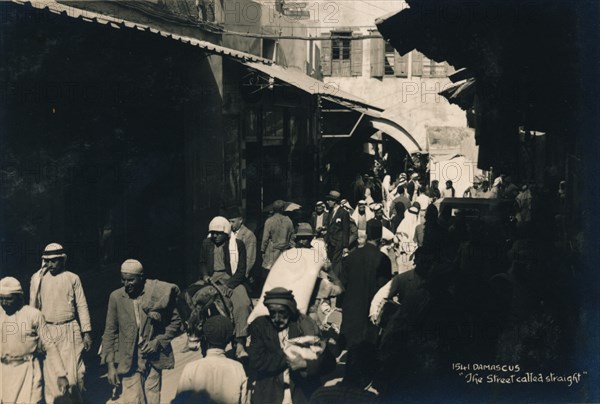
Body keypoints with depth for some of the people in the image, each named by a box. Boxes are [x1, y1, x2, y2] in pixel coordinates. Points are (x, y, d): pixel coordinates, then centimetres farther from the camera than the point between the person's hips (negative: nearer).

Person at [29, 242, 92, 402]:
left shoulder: (72, 278, 0)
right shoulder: (38, 278, 2)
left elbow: (82, 306, 2)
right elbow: (33, 306, 7)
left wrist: (86, 332, -1)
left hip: (70, 330, -1)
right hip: (48, 331, 1)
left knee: (73, 371, 2)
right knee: (51, 372, 1)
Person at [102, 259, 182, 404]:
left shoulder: (159, 293, -5)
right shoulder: (116, 297, -3)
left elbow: (175, 321, 5)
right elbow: (110, 332, 2)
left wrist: (159, 341, -9)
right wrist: (111, 365, -2)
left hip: (153, 359, 0)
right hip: (129, 362, 0)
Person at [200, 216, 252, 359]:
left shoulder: (237, 245, 3)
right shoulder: (206, 244, 15)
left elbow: (241, 270, -3)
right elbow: (202, 264, 20)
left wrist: (228, 286, -17)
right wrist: (205, 277, -4)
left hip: (232, 281, -3)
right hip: (212, 279, 3)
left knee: (243, 304, -31)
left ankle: (240, 344, -36)